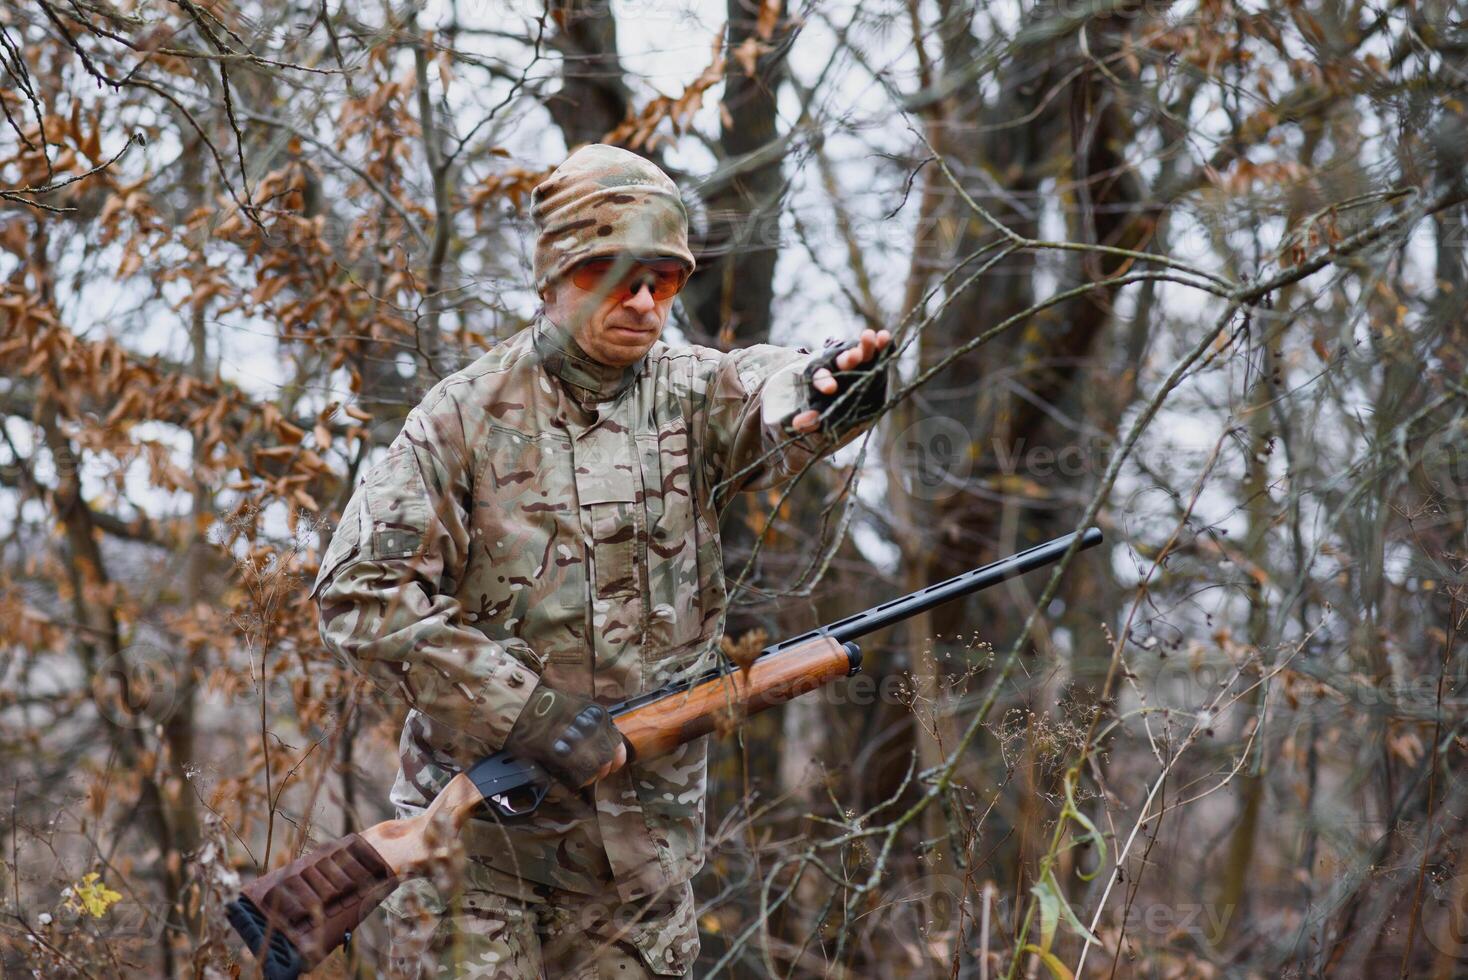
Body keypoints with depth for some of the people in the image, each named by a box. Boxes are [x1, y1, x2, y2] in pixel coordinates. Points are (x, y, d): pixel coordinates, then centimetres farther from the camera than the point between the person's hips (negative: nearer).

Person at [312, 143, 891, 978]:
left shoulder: (693, 397, 3)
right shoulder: (466, 415, -5)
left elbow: (765, 392, -21)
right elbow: (359, 593, -11)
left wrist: (829, 389, -46)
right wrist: (524, 708, -17)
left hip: (645, 840, 3)